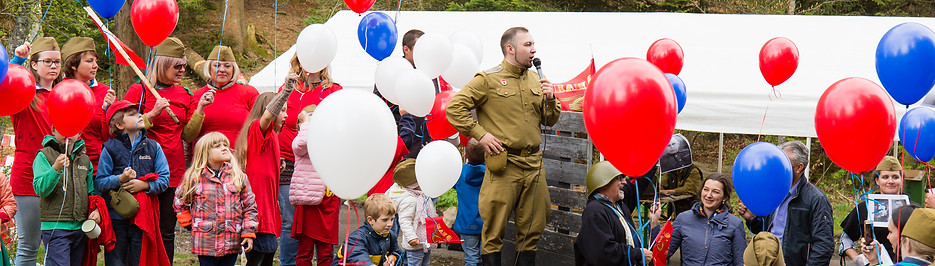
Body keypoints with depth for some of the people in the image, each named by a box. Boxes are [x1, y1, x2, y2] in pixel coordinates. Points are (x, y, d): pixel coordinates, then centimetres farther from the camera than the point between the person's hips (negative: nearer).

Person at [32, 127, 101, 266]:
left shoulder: (85, 159, 15)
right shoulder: (44, 155, -1)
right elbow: (40, 189, -13)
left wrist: (96, 210, 3)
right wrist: (56, 169, -27)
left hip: (81, 228, 5)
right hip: (55, 227, -5)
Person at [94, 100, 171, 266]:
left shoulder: (153, 147, 7)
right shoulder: (110, 148, -1)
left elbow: (164, 179, 3)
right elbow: (99, 183, -3)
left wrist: (145, 185, -12)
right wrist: (120, 179, -18)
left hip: (144, 216, 2)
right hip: (116, 218, -2)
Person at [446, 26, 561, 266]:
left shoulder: (536, 80, 14)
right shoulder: (488, 79, -4)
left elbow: (549, 121, 20)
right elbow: (455, 108, -8)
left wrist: (550, 100, 0)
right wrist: (480, 134, -11)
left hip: (533, 164, 6)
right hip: (504, 164, -6)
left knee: (533, 228, 10)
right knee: (494, 229, -1)